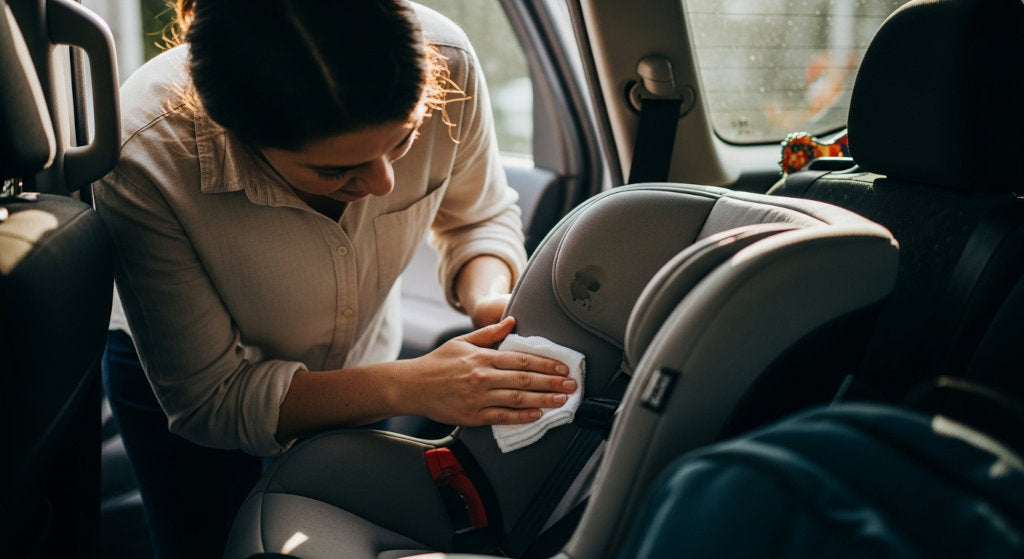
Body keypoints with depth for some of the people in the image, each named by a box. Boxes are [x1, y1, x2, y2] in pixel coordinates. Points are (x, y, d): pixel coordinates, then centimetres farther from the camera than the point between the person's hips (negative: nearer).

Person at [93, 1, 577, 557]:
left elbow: (479, 220, -10)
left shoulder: (440, 63, -32)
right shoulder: (144, 161, -39)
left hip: (358, 374, 3)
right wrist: (407, 388, -39)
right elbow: (208, 400, -29)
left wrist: (489, 301, -32)